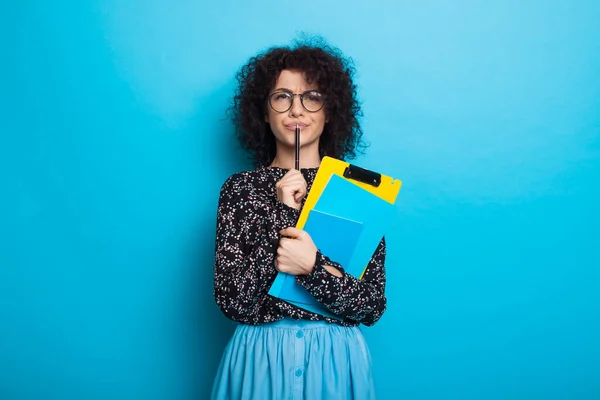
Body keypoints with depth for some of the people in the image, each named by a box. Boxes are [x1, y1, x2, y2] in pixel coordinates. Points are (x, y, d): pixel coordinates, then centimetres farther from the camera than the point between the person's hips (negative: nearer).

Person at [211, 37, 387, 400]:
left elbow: (373, 307, -6)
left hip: (337, 359, 1)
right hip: (260, 357, 0)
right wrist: (284, 215, -17)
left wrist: (313, 266, -21)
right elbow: (232, 303, -12)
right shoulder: (240, 188, -4)